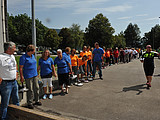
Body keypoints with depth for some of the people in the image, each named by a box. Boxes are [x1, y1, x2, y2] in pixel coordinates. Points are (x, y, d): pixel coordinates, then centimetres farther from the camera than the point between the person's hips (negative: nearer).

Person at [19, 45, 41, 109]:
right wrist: (21, 77, -15)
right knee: (30, 90, -1)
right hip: (28, 76, -7)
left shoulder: (32, 56, 11)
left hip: (35, 75, 7)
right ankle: (30, 103, 13)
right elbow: (20, 68, -12)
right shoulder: (23, 57, -12)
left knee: (36, 88, 12)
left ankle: (37, 101, 26)